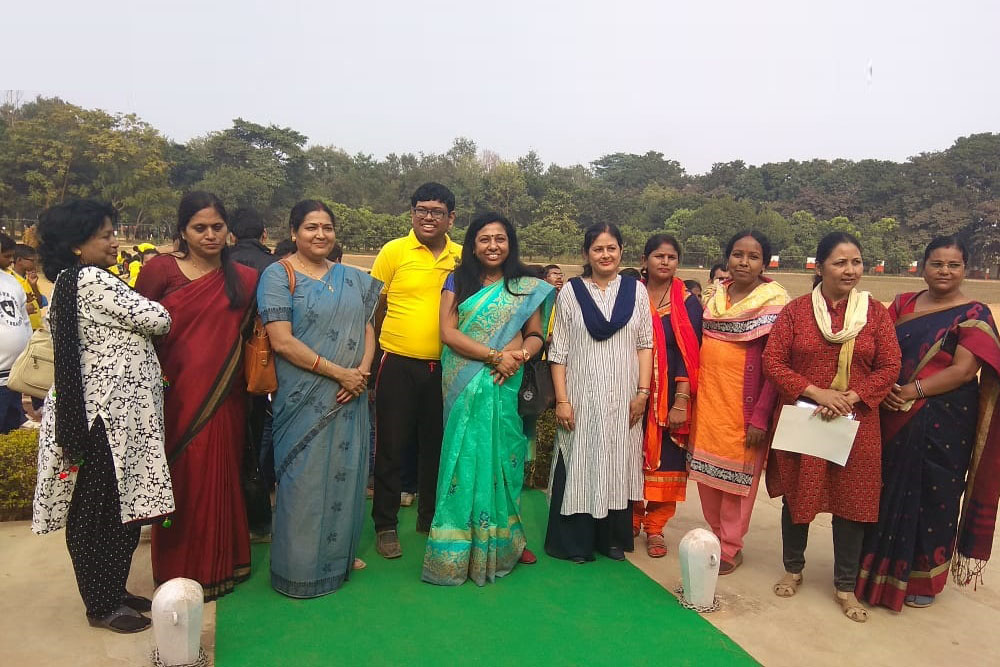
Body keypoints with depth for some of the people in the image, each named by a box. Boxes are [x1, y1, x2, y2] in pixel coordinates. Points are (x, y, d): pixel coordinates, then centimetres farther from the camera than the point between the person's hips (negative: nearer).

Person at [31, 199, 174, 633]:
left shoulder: (70, 283, 16)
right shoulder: (92, 280, -16)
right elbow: (157, 320, -14)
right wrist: (153, 309, 5)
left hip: (118, 412, 10)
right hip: (105, 416, -10)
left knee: (121, 509, 16)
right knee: (99, 513, 3)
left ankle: (114, 592, 30)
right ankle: (102, 606, 17)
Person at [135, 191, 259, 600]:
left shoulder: (244, 279, 6)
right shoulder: (161, 269, -1)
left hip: (224, 398, 2)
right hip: (176, 397, -2)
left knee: (221, 479, 11)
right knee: (183, 481, 5)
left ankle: (222, 563, 30)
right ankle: (182, 572, 23)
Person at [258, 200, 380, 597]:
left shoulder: (352, 279, 12)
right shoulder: (278, 275, -5)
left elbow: (367, 329, 11)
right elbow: (282, 341, -14)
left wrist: (363, 370, -10)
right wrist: (339, 372, -15)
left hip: (350, 398, 5)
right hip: (304, 399, -5)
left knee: (346, 474, 13)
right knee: (303, 480, 3)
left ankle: (340, 556, 32)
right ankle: (300, 568, 21)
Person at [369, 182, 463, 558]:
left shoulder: (462, 258, 3)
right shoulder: (394, 251, -4)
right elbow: (374, 306, 1)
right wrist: (384, 345, 2)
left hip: (444, 367, 3)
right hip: (399, 365, -3)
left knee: (436, 445, 15)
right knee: (390, 447, 6)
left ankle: (429, 517, 32)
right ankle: (385, 526, 21)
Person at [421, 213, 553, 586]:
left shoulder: (526, 287, 9)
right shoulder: (457, 282, 6)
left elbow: (536, 335, 8)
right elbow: (448, 333, -5)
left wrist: (520, 355, -14)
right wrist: (495, 356, -14)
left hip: (507, 387, 1)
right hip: (465, 387, -1)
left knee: (503, 457, 5)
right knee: (467, 459, 1)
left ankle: (505, 540, 20)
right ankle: (461, 547, 13)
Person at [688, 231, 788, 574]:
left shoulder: (774, 303, -9)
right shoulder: (715, 295, 8)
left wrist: (760, 417, -17)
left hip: (744, 406, -5)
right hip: (709, 400, 5)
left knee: (738, 476, 6)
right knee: (707, 472, 12)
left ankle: (731, 548, 22)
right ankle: (715, 537, 31)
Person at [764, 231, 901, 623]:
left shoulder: (875, 312, 1)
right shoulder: (796, 311, -2)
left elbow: (889, 368, -1)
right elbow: (773, 361, -6)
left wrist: (850, 398, -15)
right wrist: (815, 392, -17)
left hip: (856, 424, 1)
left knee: (852, 501, 7)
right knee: (796, 495, 11)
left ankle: (845, 585, 26)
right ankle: (793, 568, 33)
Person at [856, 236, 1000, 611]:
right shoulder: (903, 304, 9)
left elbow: (964, 369, -13)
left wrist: (913, 390, -21)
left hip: (943, 424, -4)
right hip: (893, 419, 4)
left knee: (932, 498, 6)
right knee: (887, 492, 10)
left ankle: (924, 580, 25)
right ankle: (882, 568, 27)